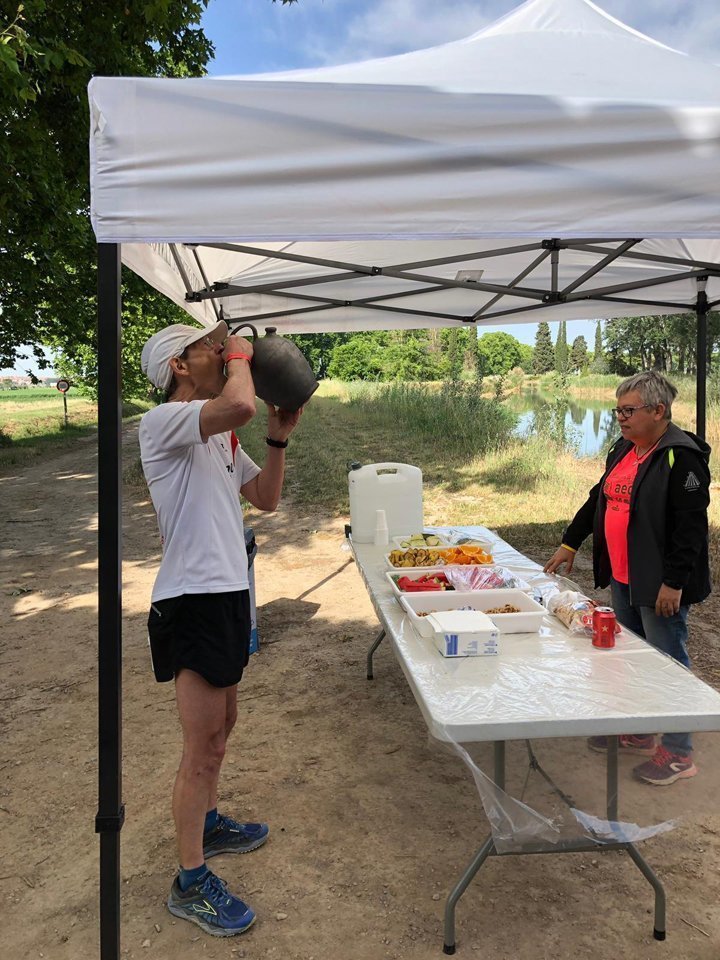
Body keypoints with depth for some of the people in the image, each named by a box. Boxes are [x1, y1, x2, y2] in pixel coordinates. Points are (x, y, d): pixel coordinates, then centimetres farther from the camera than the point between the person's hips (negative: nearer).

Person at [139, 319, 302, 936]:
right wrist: (239, 354, -14)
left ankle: (208, 825, 44)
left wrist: (280, 437, 5)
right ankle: (191, 883, 18)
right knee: (203, 748, 0)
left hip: (229, 595, 9)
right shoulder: (162, 422, -15)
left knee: (221, 725, 24)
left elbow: (267, 498, 16)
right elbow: (240, 405, -34)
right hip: (193, 602, -9)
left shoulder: (221, 439, 13)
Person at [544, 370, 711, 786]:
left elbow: (690, 526, -21)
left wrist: (673, 582, -21)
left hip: (660, 585, -9)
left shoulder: (682, 457, -17)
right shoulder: (624, 449, 11)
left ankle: (678, 752, 16)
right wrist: (570, 545, 19)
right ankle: (638, 734, 34)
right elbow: (599, 499, 20)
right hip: (623, 580, 9)